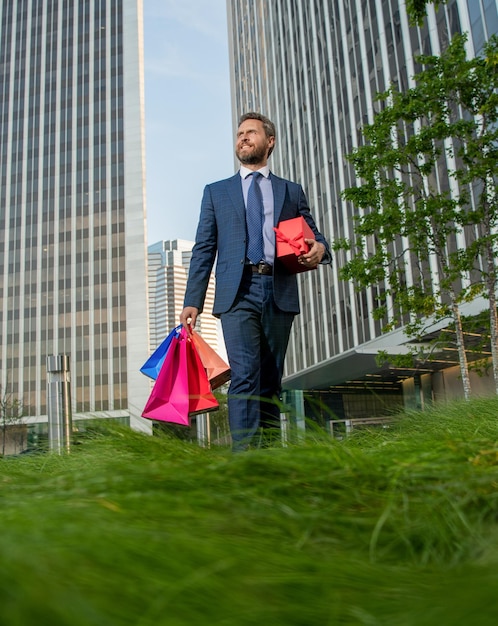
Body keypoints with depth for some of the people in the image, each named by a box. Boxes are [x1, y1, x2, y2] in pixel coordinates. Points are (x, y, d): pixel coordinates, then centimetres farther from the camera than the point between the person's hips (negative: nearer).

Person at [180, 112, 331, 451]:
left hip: (279, 293, 1)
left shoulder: (292, 191, 21)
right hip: (238, 292, -1)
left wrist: (320, 248, -9)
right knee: (245, 377, -15)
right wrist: (193, 301, 2)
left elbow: (314, 236, 18)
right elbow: (204, 250, 13)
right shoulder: (216, 192, 20)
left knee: (271, 382, 3)